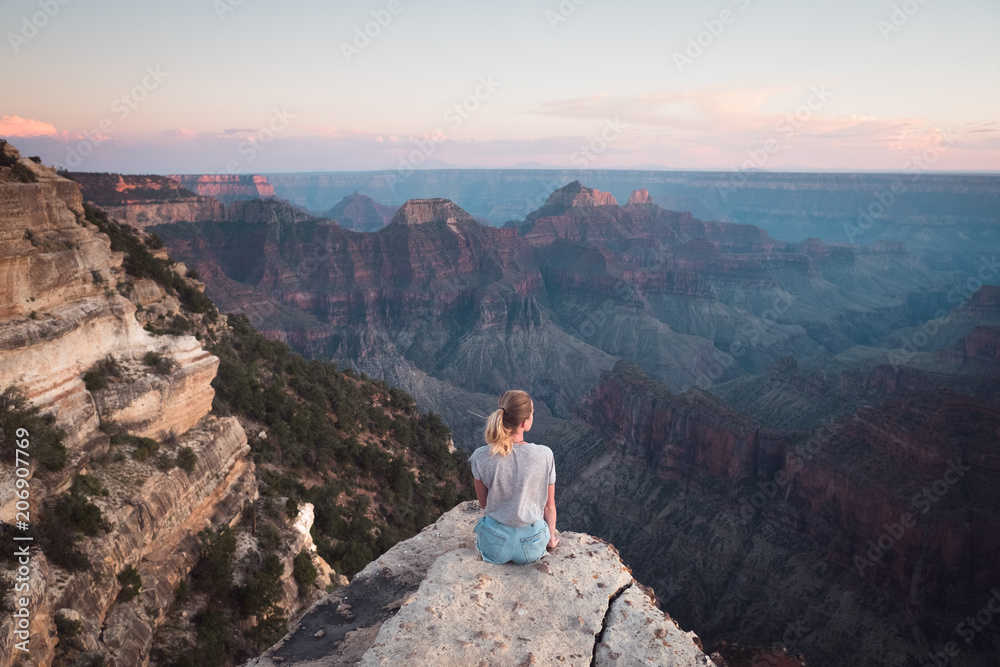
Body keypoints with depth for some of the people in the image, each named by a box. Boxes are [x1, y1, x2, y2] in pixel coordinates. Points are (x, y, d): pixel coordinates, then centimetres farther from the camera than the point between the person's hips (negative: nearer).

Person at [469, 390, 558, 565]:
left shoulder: (481, 457, -20)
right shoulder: (544, 455, -21)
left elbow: (483, 504, -4)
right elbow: (549, 506, -7)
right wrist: (551, 538, 13)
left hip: (494, 545, 0)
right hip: (532, 546, 0)